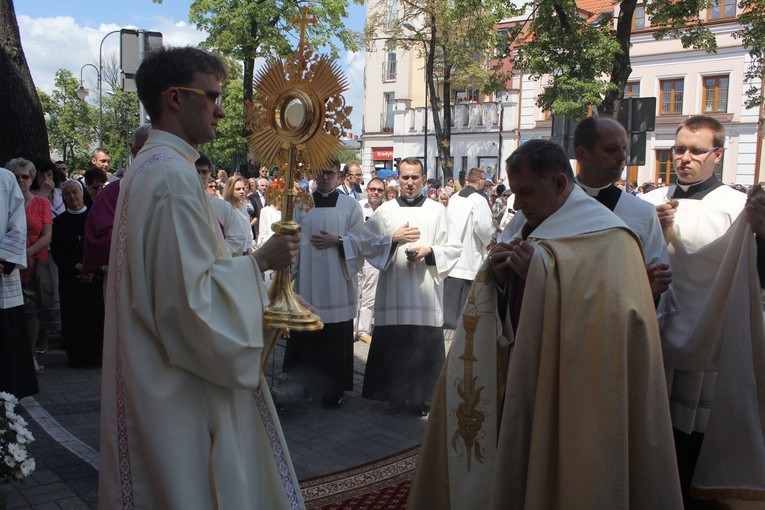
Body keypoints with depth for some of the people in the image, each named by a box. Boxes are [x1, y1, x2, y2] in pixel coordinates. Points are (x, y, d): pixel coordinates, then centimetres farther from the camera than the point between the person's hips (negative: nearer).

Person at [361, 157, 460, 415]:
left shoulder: (437, 211, 6)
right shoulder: (385, 210, 9)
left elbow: (454, 247, 3)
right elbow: (366, 242, 4)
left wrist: (428, 251, -12)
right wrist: (393, 238, -8)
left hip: (426, 290, -1)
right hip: (393, 290, 1)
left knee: (425, 348, 1)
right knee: (392, 347, 4)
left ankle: (422, 397, 15)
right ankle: (394, 395, 18)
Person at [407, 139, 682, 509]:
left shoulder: (607, 239, -11)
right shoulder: (524, 229, 11)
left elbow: (617, 317, -23)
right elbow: (500, 313, 15)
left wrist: (542, 273, -22)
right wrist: (500, 276, -7)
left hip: (570, 398, -6)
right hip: (515, 382, 6)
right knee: (515, 474, 12)